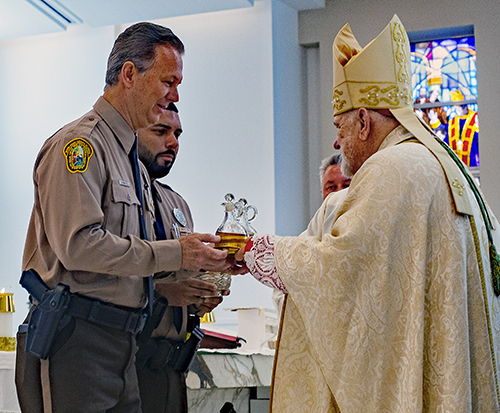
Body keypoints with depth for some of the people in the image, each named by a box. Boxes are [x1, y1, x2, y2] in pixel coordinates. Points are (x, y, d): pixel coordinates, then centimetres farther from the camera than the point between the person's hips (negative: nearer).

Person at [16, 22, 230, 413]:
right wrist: (174, 253, -16)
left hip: (120, 343, 9)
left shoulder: (132, 161, 19)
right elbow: (78, 245, -21)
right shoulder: (78, 144, -10)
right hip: (74, 339, -9)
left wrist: (200, 259, 6)